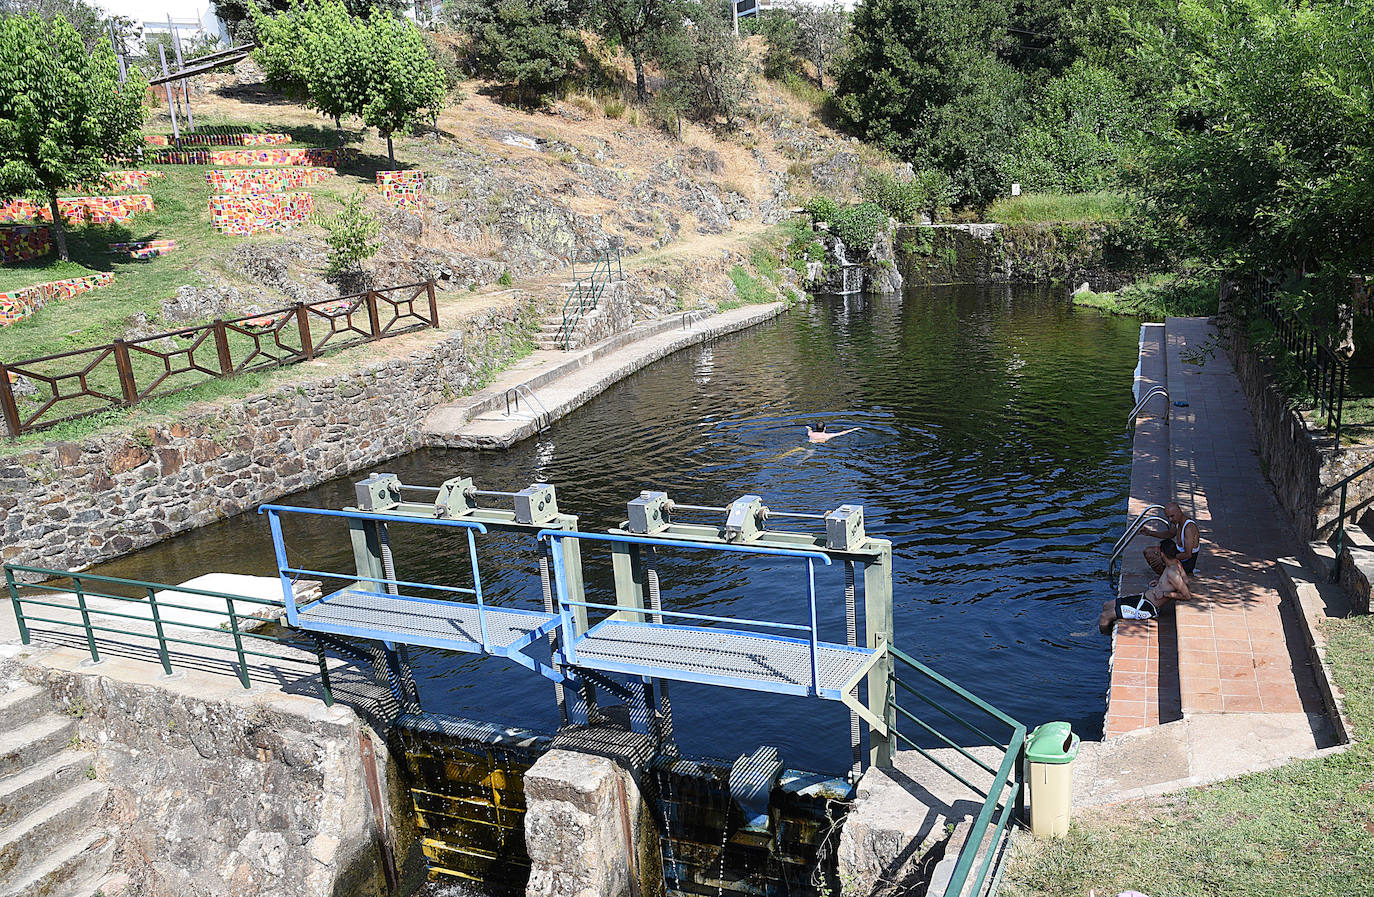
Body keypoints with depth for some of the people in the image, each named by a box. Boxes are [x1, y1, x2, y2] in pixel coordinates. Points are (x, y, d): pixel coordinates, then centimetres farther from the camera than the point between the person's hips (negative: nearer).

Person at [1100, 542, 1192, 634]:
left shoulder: (1172, 572, -26)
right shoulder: (1176, 563, 0)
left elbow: (1187, 596, -25)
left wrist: (1165, 594, -20)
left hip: (1148, 607, -10)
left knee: (1105, 617, -9)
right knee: (1106, 606, 17)